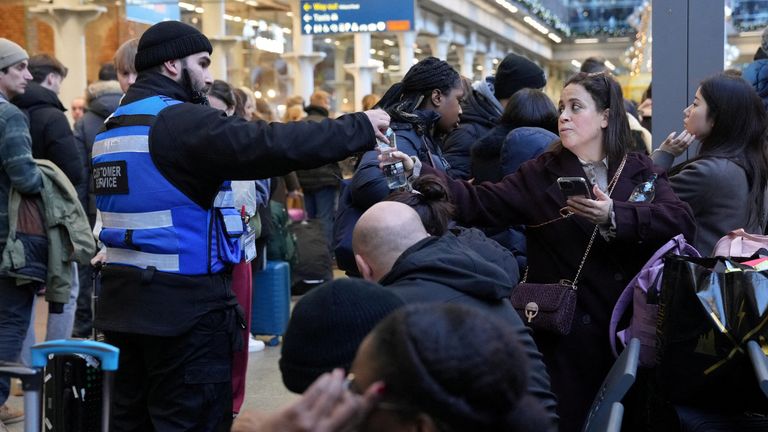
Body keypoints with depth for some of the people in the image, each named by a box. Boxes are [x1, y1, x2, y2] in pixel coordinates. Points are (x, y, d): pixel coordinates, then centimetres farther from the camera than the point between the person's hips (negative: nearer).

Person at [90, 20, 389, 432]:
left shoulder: (113, 125, 14)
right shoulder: (182, 121, -15)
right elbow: (274, 145, -23)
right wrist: (360, 127, -16)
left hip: (125, 296, 9)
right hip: (182, 301, -9)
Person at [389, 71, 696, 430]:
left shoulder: (641, 172, 3)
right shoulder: (542, 173, 3)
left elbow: (683, 221, -13)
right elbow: (479, 203, -9)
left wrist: (614, 215, -27)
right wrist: (418, 172, -22)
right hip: (566, 331, -1)